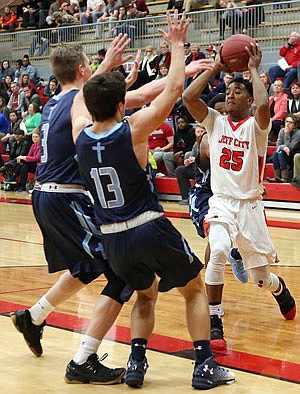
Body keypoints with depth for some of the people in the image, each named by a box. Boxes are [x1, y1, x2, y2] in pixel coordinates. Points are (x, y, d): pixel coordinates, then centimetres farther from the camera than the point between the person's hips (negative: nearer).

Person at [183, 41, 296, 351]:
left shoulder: (255, 125, -5)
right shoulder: (215, 122, 4)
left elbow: (263, 105, -29)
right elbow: (188, 97, -10)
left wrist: (253, 69, -16)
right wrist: (214, 68, -7)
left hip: (250, 205, -1)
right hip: (221, 202, 1)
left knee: (260, 279, 7)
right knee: (218, 252, -30)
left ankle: (280, 289, 46)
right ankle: (214, 324, -21)